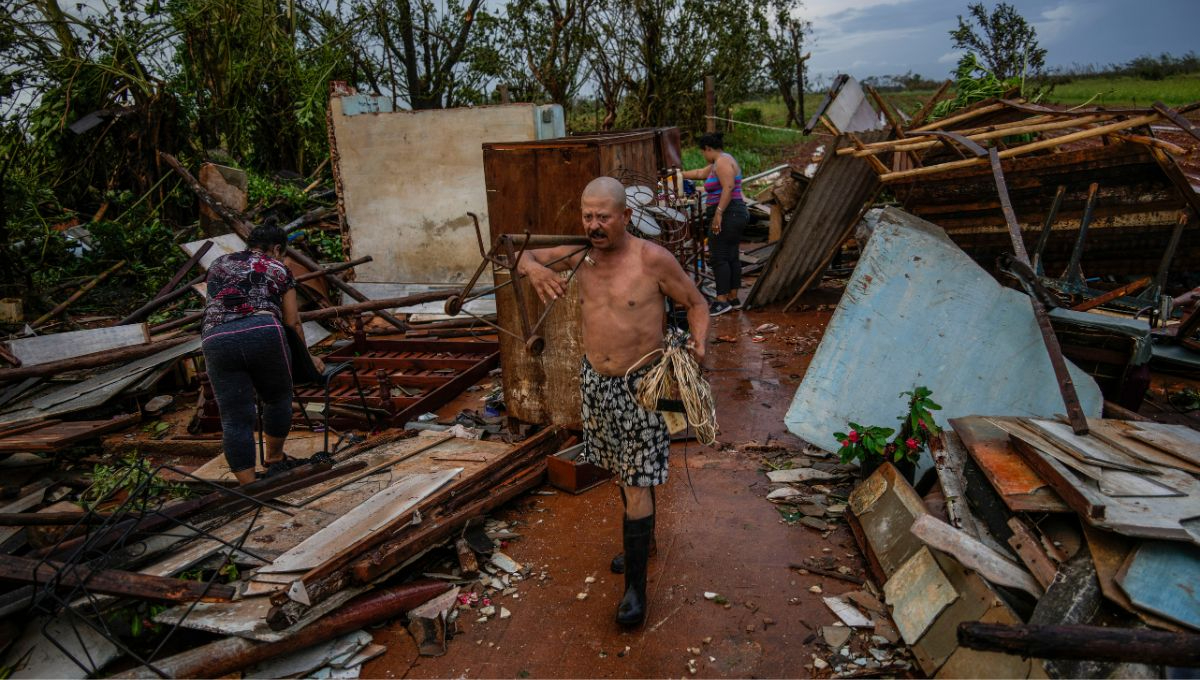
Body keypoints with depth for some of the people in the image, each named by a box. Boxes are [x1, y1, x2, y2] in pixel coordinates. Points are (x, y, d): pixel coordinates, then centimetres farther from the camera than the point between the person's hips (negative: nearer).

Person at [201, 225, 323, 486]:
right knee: (278, 398, 21)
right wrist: (306, 356, 31)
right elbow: (293, 322, 19)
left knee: (236, 419, 5)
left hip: (216, 339, 3)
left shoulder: (218, 264, 28)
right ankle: (274, 460, 36)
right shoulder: (278, 269, 19)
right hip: (264, 333, -2)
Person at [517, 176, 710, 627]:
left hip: (640, 383, -5)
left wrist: (698, 343, -23)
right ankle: (641, 538, 44)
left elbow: (696, 303, -5)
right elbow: (527, 257, 8)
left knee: (636, 482, -2)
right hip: (595, 380, 6)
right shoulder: (582, 254, -2)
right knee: (623, 471, 21)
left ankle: (636, 585, 8)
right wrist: (534, 269, -16)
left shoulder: (653, 259, -16)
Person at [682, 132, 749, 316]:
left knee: (718, 257, -8)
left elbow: (728, 188, -23)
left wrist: (718, 214, -25)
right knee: (732, 256, 11)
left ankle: (722, 300, -8)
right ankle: (733, 297, 15)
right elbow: (700, 173, 35)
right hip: (736, 214, 11)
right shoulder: (718, 163, 20)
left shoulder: (723, 162, -11)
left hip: (727, 216, -11)